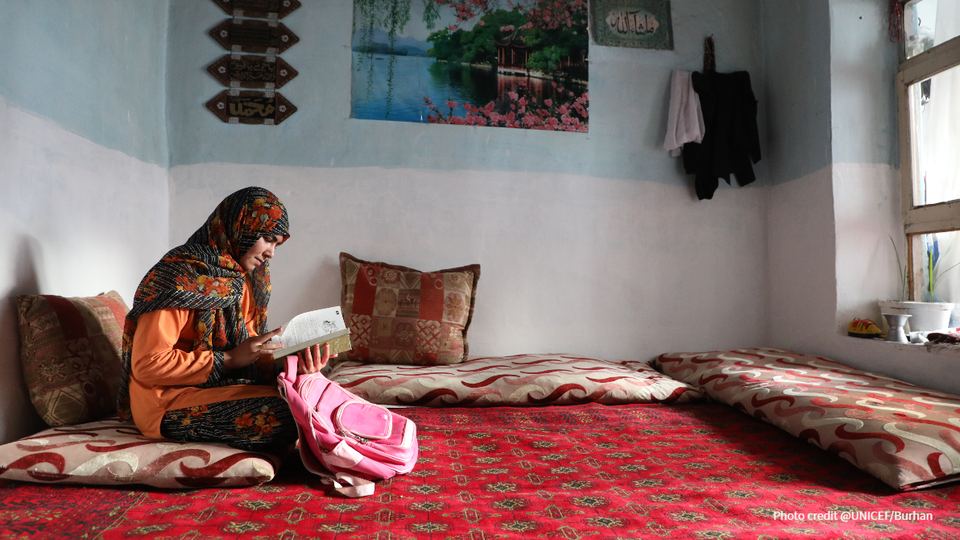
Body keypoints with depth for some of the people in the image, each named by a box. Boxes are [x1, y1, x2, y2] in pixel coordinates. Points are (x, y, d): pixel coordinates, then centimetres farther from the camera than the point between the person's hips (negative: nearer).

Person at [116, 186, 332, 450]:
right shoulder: (178, 276, -15)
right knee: (282, 413, -27)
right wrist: (228, 359, -20)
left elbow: (251, 354, 6)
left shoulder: (241, 282, 10)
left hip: (224, 386, 8)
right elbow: (148, 364, -19)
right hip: (167, 400, -7)